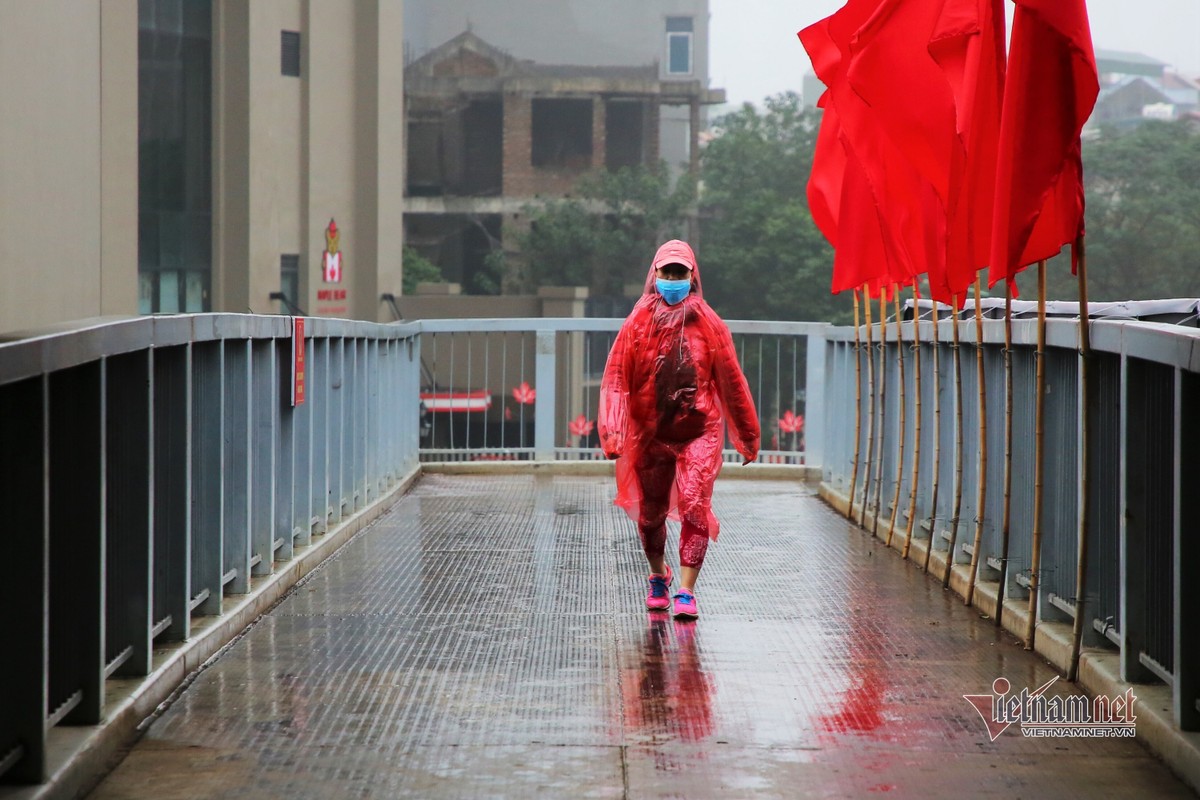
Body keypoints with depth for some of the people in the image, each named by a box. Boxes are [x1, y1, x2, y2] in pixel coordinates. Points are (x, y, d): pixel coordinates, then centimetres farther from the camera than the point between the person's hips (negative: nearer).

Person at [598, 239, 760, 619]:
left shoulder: (708, 324, 1)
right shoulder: (637, 324, 1)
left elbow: (731, 380, 6)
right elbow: (616, 378, -4)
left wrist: (747, 435, 10)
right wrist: (612, 430, -17)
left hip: (698, 431, -1)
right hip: (650, 433, 1)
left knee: (695, 506, -15)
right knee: (650, 512, 11)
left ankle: (686, 592, -14)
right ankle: (658, 576, 37)